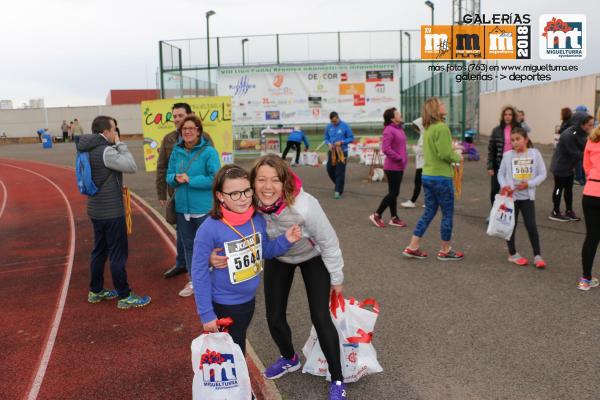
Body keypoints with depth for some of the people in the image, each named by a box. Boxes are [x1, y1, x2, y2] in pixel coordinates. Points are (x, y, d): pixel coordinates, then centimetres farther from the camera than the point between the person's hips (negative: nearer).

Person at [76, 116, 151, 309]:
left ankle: (96, 291, 30)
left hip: (96, 210, 9)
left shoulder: (89, 150, 7)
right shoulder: (106, 151, -21)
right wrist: (120, 145, -13)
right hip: (111, 212, -9)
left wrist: (117, 186, 5)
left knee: (99, 251, 19)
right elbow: (131, 167, -22)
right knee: (118, 254, -1)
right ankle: (125, 297, 8)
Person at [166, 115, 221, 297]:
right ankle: (193, 280, 33)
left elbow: (215, 179, -19)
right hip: (182, 207, 6)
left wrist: (190, 180, -19)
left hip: (204, 208, -6)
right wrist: (176, 178, -14)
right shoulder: (177, 151, 5)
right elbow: (169, 176, 9)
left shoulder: (209, 151, -12)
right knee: (188, 245, 17)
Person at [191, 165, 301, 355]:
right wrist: (206, 313, -15)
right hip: (224, 306, -5)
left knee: (239, 347, 29)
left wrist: (285, 240, -12)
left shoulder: (258, 219, -10)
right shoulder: (209, 229, -25)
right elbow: (199, 273, -18)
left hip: (249, 300, 5)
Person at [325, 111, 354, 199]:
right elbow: (326, 138, 13)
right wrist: (329, 143, -9)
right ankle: (339, 185, 32)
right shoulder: (329, 127, 3)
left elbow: (351, 138, -5)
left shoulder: (345, 126, -8)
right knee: (330, 169, 7)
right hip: (332, 151, 4)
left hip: (342, 152, -4)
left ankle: (338, 191, 2)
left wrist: (341, 142, -18)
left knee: (340, 172, -5)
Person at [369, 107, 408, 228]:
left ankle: (394, 218, 21)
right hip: (392, 167, -9)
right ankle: (377, 215, 8)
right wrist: (399, 158, -18)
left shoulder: (399, 129, 11)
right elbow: (386, 149, -24)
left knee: (394, 193, 13)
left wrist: (404, 159, 10)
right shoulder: (389, 130, -17)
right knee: (393, 193, -4)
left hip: (399, 166, 9)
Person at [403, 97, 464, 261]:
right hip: (441, 177, -8)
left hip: (427, 175, 8)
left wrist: (452, 151, 10)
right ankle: (445, 251, 17)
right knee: (447, 214, 6)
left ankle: (413, 247, 15)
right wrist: (458, 157, -3)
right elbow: (445, 154, -21)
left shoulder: (427, 128, 10)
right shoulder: (441, 127, -17)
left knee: (429, 212, 15)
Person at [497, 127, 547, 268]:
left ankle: (537, 256, 11)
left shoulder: (535, 153, -2)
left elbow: (542, 174, 0)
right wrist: (504, 185, -14)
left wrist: (529, 184, -14)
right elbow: (501, 173, 4)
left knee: (531, 225, -1)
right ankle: (512, 254, 24)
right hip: (511, 195, 0)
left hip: (527, 196, 0)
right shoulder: (508, 155, -3)